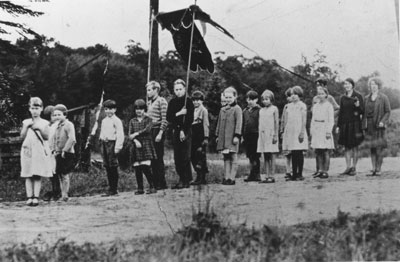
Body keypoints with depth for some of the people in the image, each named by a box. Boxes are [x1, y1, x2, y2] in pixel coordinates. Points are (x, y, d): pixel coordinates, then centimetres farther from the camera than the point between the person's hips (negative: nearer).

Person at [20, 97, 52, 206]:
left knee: (38, 175, -4)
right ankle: (29, 197, -1)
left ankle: (36, 197, -3)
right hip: (27, 149, 1)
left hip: (40, 150, -1)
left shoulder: (44, 123, 9)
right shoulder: (26, 122, 12)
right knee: (28, 175, -2)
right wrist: (26, 127, -7)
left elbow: (47, 137, -1)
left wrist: (40, 128, -14)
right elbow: (22, 136, 5)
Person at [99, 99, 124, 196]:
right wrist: (101, 143, 13)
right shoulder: (104, 121, 17)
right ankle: (111, 188, 13)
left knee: (113, 167, -5)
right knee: (107, 167, 8)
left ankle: (113, 190, -1)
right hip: (104, 143, 7)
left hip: (112, 143, -7)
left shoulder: (117, 121, -5)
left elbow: (120, 135, -10)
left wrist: (117, 147, -15)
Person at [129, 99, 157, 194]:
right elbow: (130, 135, 5)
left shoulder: (148, 119, 6)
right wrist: (135, 140, -12)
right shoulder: (132, 121, 13)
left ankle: (152, 187, -5)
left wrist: (136, 134, -12)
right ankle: (140, 188, 7)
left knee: (146, 167, -13)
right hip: (136, 146, 3)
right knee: (137, 168, 0)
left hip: (146, 145, -3)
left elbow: (147, 129, -12)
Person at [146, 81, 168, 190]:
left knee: (158, 158, -6)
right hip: (150, 132, 7)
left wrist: (160, 133, -17)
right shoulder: (149, 102, 17)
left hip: (157, 131, -7)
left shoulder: (161, 101, -7)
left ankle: (162, 184, -1)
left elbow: (165, 119, -12)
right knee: (152, 159, 7)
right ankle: (155, 183, 11)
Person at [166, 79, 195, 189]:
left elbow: (190, 118, -9)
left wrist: (183, 131, -14)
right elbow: (168, 117, 4)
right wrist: (179, 114, -11)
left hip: (186, 131, -5)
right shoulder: (172, 102, 11)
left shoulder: (188, 102, -2)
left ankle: (186, 181, -4)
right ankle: (182, 179, 10)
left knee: (185, 157, -7)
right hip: (175, 131, 5)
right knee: (177, 157, 4)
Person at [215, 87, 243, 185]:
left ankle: (232, 178, -1)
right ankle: (226, 177, 11)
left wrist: (237, 136, -16)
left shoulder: (237, 109, -4)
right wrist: (217, 135, 15)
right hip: (223, 138, 6)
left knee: (233, 158, -2)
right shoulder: (222, 110, 15)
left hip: (232, 137, -6)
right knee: (226, 158, 8)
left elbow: (238, 123, -9)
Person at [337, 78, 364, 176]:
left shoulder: (358, 96, -1)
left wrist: (358, 106, -24)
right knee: (347, 147, 4)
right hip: (345, 124, 4)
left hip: (355, 123, -4)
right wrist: (338, 125, 11)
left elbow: (363, 111, -3)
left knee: (354, 146, 0)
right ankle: (348, 167, 7)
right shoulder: (343, 98, 11)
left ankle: (354, 167, 6)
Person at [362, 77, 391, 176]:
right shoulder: (366, 98, 14)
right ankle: (373, 169, 8)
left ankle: (378, 169, -3)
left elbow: (388, 112, 0)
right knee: (372, 148, 5)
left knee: (379, 148, -8)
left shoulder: (383, 98, 2)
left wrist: (382, 121, -13)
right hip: (369, 125, 4)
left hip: (378, 125, -4)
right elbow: (364, 112, 14)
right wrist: (363, 125, 5)